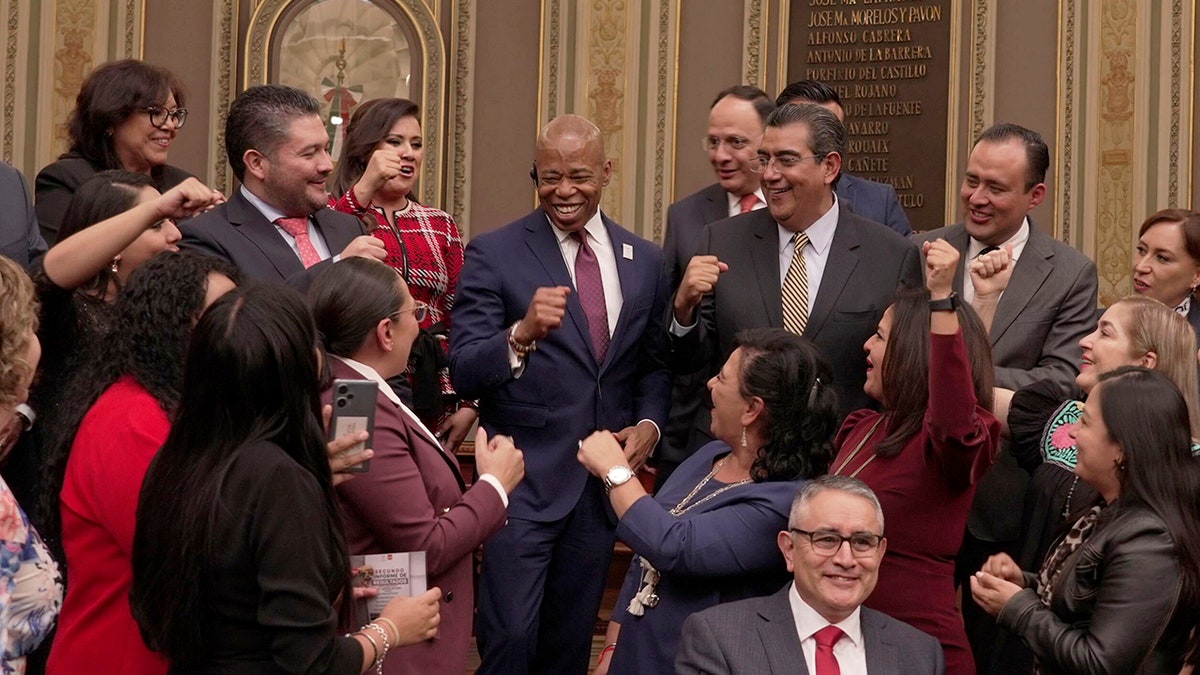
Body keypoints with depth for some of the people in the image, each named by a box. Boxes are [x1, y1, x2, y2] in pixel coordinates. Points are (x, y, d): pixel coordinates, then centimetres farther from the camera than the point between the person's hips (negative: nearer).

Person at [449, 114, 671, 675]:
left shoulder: (645, 261, 7)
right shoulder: (494, 254, -6)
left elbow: (654, 364, 17)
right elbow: (464, 373, -14)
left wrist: (649, 423, -3)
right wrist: (522, 334, -33)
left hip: (605, 478, 4)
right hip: (525, 478, -4)